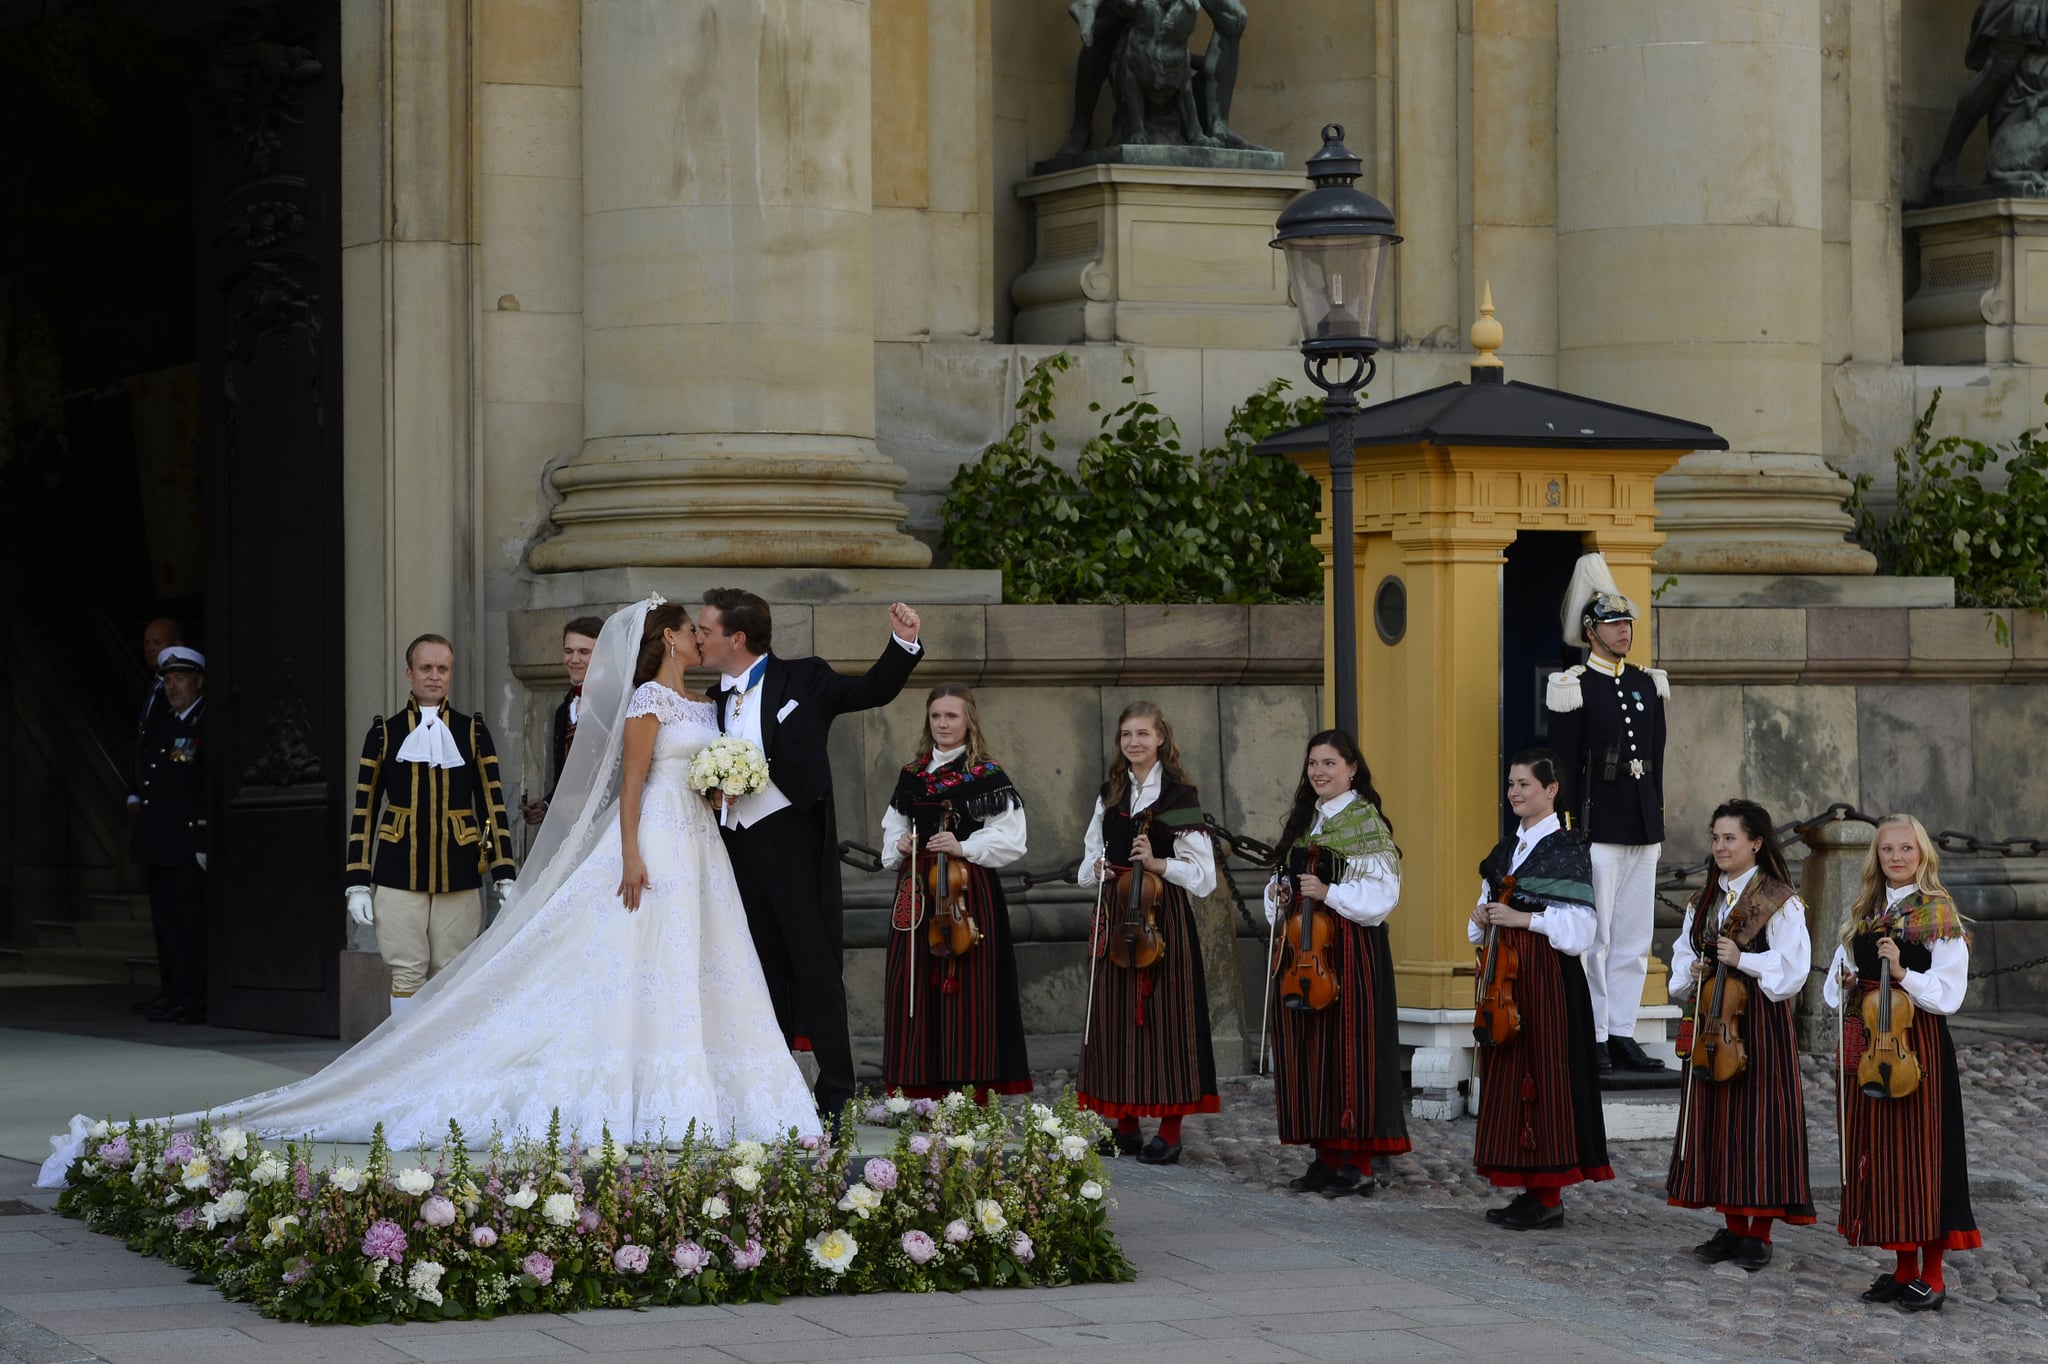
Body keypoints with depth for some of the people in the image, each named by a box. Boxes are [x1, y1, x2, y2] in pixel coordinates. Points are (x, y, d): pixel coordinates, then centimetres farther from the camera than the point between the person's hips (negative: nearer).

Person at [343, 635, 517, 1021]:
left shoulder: (473, 732, 9)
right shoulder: (385, 734, 7)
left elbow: (493, 807, 7)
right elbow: (364, 811, 7)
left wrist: (506, 878, 0)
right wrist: (358, 884, 1)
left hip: (459, 876, 1)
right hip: (399, 876, -1)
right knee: (407, 974, -5)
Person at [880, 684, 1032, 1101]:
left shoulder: (987, 776, -1)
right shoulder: (911, 775, 14)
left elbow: (1009, 840, -5)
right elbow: (893, 828, 22)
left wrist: (964, 847, -17)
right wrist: (899, 846, 1)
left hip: (970, 893, -5)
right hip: (917, 893, 5)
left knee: (966, 991, -6)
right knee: (915, 992, 1)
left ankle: (969, 1094, -3)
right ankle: (921, 1093, 6)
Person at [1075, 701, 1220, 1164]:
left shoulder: (1179, 795, -3)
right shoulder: (1110, 795, 13)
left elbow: (1202, 873, -5)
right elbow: (1089, 859, 19)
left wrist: (1158, 864, -19)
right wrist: (1096, 868, -2)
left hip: (1164, 915, -5)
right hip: (1114, 913, 5)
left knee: (1164, 1015, -5)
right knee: (1116, 1013, 5)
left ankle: (1169, 1132, 0)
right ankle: (1124, 1125, 13)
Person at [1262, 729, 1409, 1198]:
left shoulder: (1365, 821, -7)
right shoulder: (1304, 820, 16)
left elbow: (1380, 894, -13)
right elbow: (1286, 876, 26)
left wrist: (1329, 893, -23)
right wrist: (1280, 895, 5)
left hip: (1350, 948, -8)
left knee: (1348, 1048, -6)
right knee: (1307, 1049, 6)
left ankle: (1357, 1163, -3)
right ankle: (1326, 1156, 13)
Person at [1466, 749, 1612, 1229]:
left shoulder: (1567, 852, -8)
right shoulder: (1505, 851, 14)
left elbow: (1577, 929, -14)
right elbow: (1490, 909, 22)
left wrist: (1523, 918, -19)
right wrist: (1482, 919, 1)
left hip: (1547, 977, -8)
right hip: (1505, 973, 8)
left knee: (1545, 1075, -6)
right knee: (1508, 1074, 7)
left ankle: (1549, 1197, -1)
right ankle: (1529, 1189, 14)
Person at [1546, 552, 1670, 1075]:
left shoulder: (1648, 684, 14)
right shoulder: (1574, 689, -6)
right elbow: (1564, 764, -8)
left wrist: (1656, 819, 15)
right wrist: (1570, 828, -12)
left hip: (1643, 829, 7)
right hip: (1596, 829, -7)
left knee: (1635, 937, 8)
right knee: (1592, 938, -4)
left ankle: (1622, 1034, 13)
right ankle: (1592, 1038, -1)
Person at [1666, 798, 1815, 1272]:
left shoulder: (1779, 902, -7)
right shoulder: (1705, 901, 13)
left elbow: (1791, 967, -12)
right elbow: (1684, 952, 19)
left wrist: (1743, 961, -22)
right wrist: (1691, 973, -2)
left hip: (1761, 1023, -6)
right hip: (1712, 1021, 6)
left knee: (1759, 1120, -4)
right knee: (1717, 1120, 7)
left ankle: (1759, 1232, 2)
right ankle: (1734, 1227, 15)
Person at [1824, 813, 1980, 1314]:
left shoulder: (1938, 914, -5)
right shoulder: (1865, 912, 14)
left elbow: (1947, 994, -11)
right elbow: (1840, 978, 20)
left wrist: (1902, 973, -23)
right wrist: (1846, 983, -2)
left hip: (1917, 1043, -6)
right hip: (1866, 1041, 6)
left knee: (1918, 1150, -5)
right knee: (1878, 1150, 8)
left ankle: (1931, 1276, 2)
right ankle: (1904, 1268, 17)